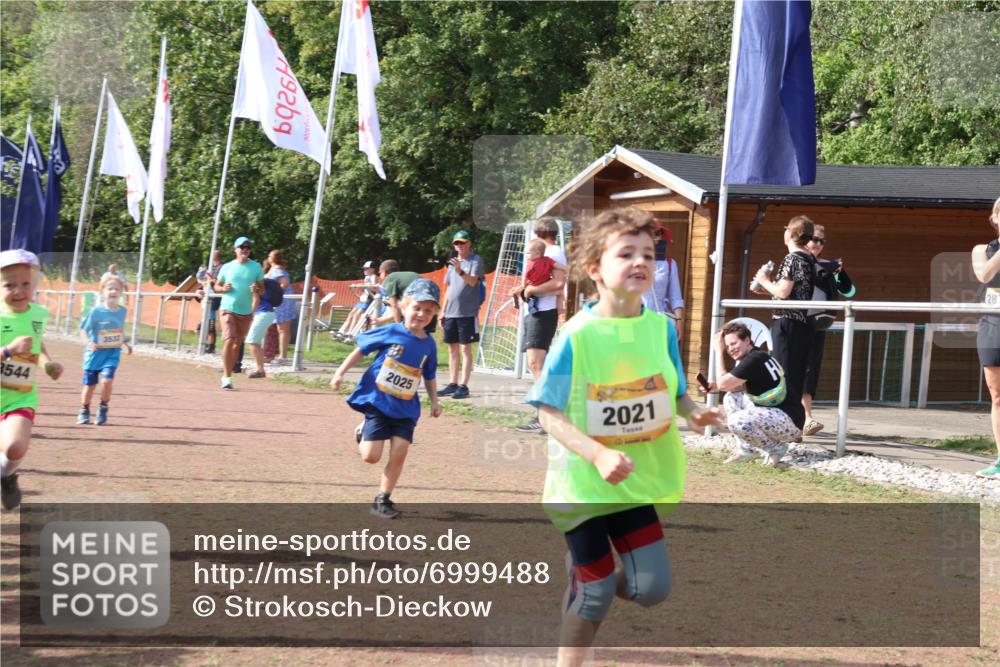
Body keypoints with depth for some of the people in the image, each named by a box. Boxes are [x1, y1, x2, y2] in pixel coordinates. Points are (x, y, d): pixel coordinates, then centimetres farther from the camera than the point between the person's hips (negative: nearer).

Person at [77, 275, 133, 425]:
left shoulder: (122, 311, -1)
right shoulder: (96, 311, -13)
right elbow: (83, 329, -9)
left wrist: (125, 343, 10)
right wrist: (88, 342, -25)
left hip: (113, 352, 2)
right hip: (95, 352, -1)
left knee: (107, 380, -19)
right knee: (89, 384, 7)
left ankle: (103, 409, 2)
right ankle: (84, 411, 29)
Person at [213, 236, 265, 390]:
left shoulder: (256, 267, 5)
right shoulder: (227, 267, 4)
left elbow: (262, 288, 7)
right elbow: (216, 286, 11)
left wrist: (257, 289, -16)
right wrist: (223, 288, -11)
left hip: (246, 312, 2)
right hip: (228, 309, -2)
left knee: (237, 344, 8)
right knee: (229, 340, -16)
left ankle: (227, 374, 21)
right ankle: (227, 376, -17)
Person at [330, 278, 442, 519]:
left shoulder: (428, 344, 4)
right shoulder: (391, 333, -9)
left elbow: (430, 376, 17)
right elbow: (361, 349, 0)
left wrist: (434, 401, 9)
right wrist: (341, 372, -3)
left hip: (405, 409, 3)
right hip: (377, 402, -3)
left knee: (399, 453, -6)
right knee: (371, 456, -7)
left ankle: (383, 500, 8)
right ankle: (363, 435, 29)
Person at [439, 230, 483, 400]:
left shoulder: (475, 260, -3)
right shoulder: (453, 262, 17)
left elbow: (473, 281, -17)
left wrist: (460, 271, -35)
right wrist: (443, 311, 17)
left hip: (467, 313, -7)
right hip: (451, 312, 7)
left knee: (465, 348, -6)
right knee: (452, 348, 8)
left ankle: (463, 386, -7)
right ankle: (452, 384, 13)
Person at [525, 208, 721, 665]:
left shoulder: (661, 327, -4)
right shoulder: (577, 335, -18)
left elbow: (675, 393, 8)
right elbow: (548, 411, -16)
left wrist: (694, 413, -16)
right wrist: (598, 455, -30)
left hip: (638, 478, 4)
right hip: (583, 480, -4)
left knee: (652, 588, 1)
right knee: (595, 593, 2)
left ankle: (586, 579, 32)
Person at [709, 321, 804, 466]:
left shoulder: (755, 359, -18)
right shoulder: (754, 357, 12)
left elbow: (723, 384, -13)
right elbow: (741, 387, 12)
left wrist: (718, 351, -7)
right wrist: (714, 387, -3)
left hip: (790, 422, -10)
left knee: (738, 421, -29)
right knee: (731, 398, 11)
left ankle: (776, 448, -5)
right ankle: (747, 450, 15)